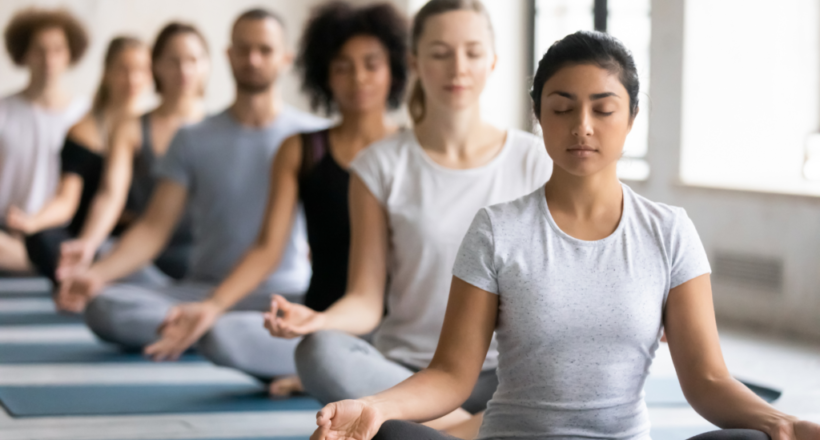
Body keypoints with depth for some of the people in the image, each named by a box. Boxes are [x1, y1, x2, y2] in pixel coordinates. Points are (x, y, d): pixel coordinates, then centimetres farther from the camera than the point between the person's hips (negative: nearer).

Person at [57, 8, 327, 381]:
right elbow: (154, 228, 4)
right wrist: (97, 273, -14)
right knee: (103, 306, -27)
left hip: (284, 295, -4)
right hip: (205, 292, 4)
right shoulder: (193, 140, 10)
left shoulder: (313, 137, 7)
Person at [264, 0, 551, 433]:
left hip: (500, 375, 0)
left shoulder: (532, 162, 4)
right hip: (402, 371, 0)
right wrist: (318, 319, -24)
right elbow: (366, 299, -2)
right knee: (320, 353, -33)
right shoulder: (382, 165, 2)